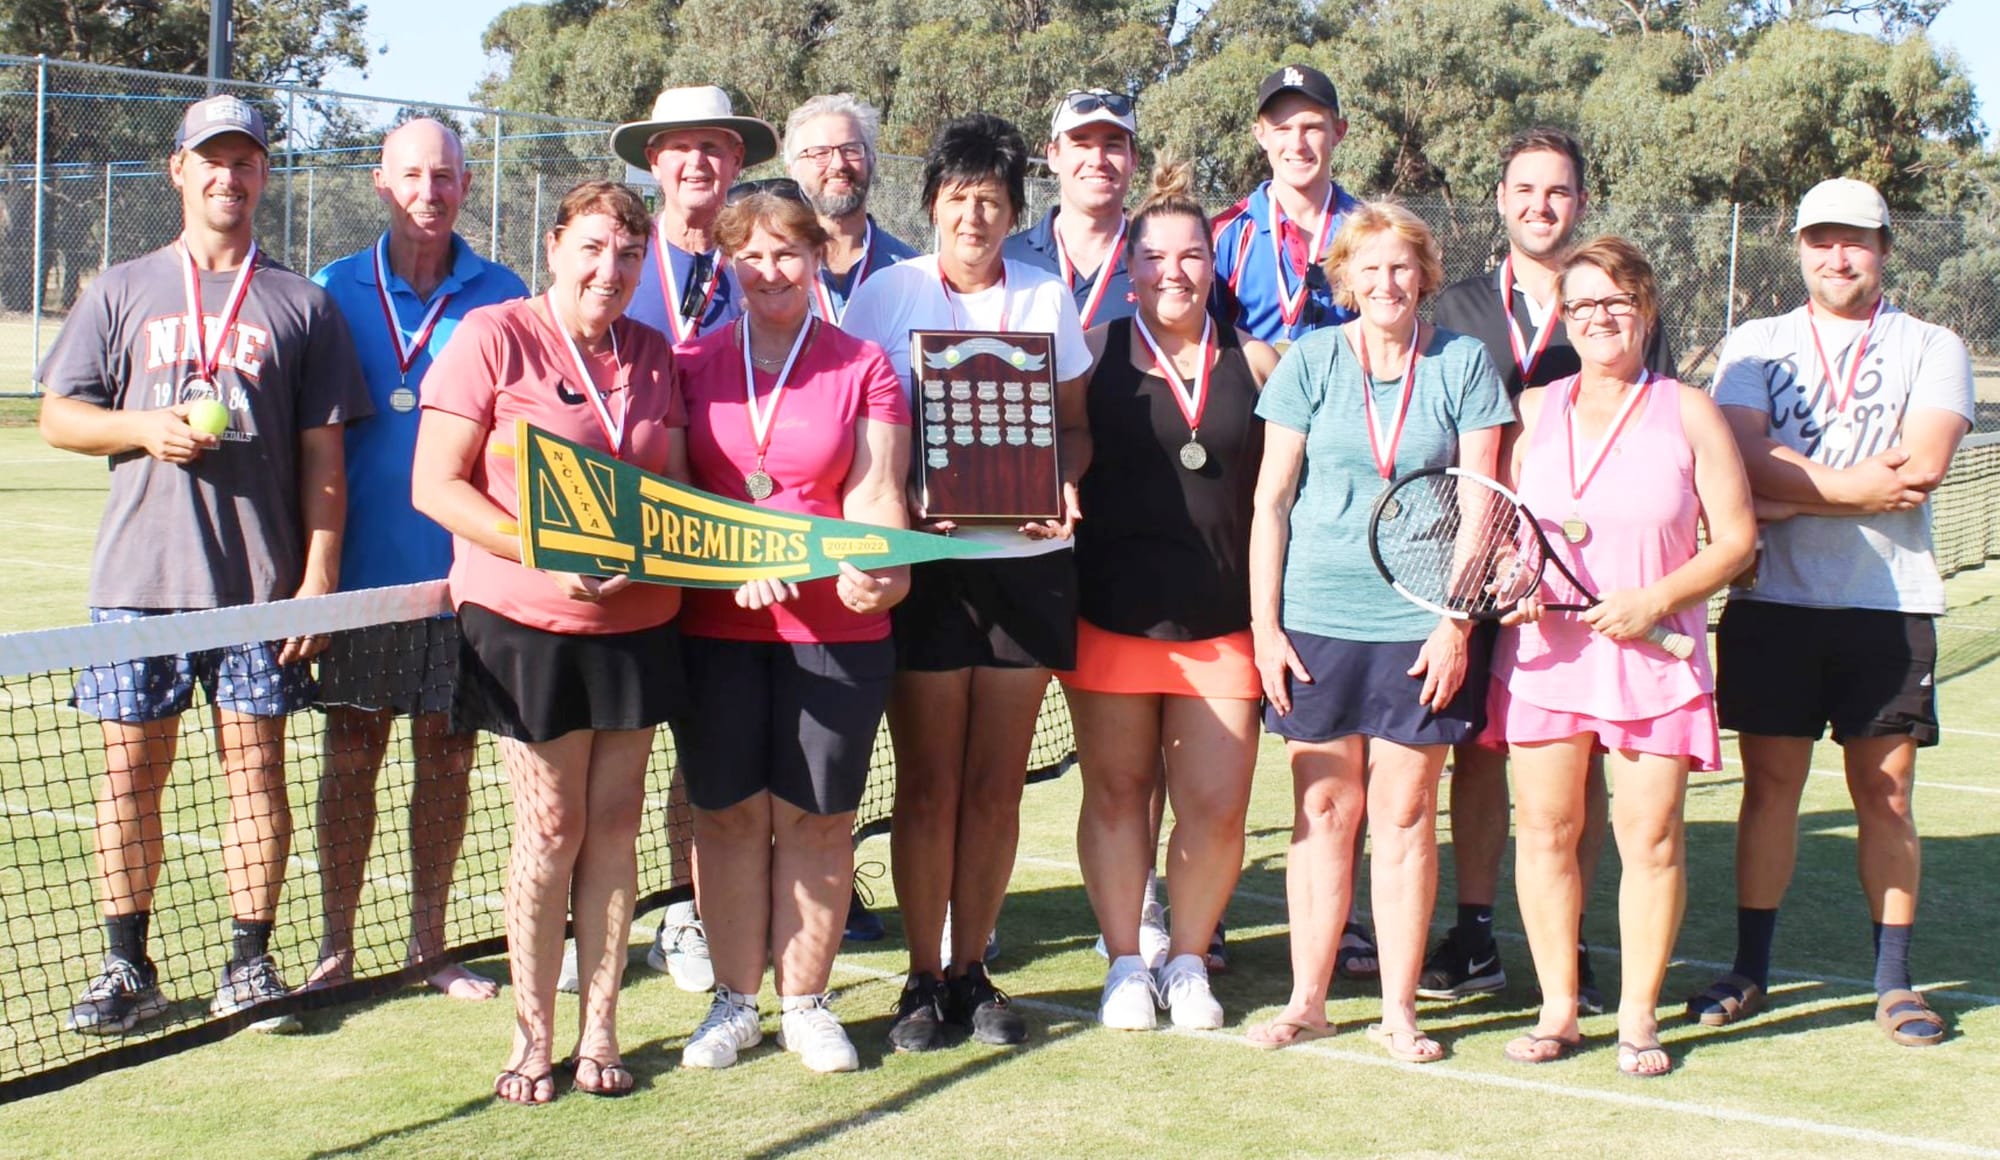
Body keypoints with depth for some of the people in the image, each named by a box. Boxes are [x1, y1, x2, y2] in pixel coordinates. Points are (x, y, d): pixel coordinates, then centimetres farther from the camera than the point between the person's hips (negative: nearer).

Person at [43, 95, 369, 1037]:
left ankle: (250, 963, 11)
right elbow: (57, 416, 10)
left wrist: (319, 578, -3)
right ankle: (126, 970, 14)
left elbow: (324, 456, 4)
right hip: (137, 579, 1)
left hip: (263, 584, -1)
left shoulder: (303, 305, 8)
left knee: (256, 767, 2)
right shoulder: (119, 293, 11)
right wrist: (145, 428, -9)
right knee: (130, 770, 4)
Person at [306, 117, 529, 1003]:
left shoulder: (500, 296, 3)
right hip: (360, 566, 0)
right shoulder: (333, 290, 5)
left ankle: (429, 942, 20)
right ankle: (335, 947, 15)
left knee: (447, 757, 7)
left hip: (463, 569, 0)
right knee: (350, 755, 4)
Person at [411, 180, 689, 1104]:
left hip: (637, 620, 4)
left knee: (615, 823, 6)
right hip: (525, 621, -4)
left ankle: (598, 1030, 17)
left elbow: (675, 483, 13)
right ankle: (532, 1036, 14)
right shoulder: (493, 337, -4)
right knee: (551, 828, -1)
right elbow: (436, 485, -9)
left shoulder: (652, 353, 10)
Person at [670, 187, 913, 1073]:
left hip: (836, 627, -1)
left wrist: (878, 568, -22)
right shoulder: (693, 364, 9)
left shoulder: (863, 367, 6)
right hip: (713, 626, 1)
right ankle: (735, 999, 18)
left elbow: (875, 499, -1)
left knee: (816, 817, 3)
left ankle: (805, 1003, 16)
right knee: (728, 810, 5)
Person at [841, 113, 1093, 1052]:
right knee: (928, 783, 0)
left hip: (1026, 559, 2)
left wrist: (1063, 485, -10)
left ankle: (971, 969, 19)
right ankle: (924, 980, 12)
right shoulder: (885, 293, 3)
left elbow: (1074, 423, 12)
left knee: (997, 782, 6)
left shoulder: (1048, 298, 9)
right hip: (924, 560, -2)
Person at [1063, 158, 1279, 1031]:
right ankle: (1125, 964, 21)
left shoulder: (1255, 363, 8)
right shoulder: (1096, 353, 3)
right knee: (1116, 791, 6)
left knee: (1217, 804, 0)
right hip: (1112, 613, -1)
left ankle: (1187, 961, 19)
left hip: (1223, 622, 1)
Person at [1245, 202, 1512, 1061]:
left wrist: (1456, 621, -6)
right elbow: (1270, 500, 3)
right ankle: (1307, 1000, 15)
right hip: (1317, 618, 1)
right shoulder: (1310, 362, 3)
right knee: (1324, 811, 6)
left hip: (1421, 625, 0)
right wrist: (1264, 625, -1)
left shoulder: (1462, 363, 2)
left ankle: (1399, 1009, 13)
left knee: (1406, 815, 4)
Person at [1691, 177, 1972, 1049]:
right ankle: (1750, 969, 14)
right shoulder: (1754, 345, 9)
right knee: (1770, 784, 4)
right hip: (1773, 602, 1)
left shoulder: (1932, 348, 5)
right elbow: (1743, 459, -7)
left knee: (1886, 792, 3)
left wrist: (1794, 488, -12)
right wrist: (1859, 485, -11)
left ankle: (1894, 982, 13)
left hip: (1891, 602, 0)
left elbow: (1923, 465, -12)